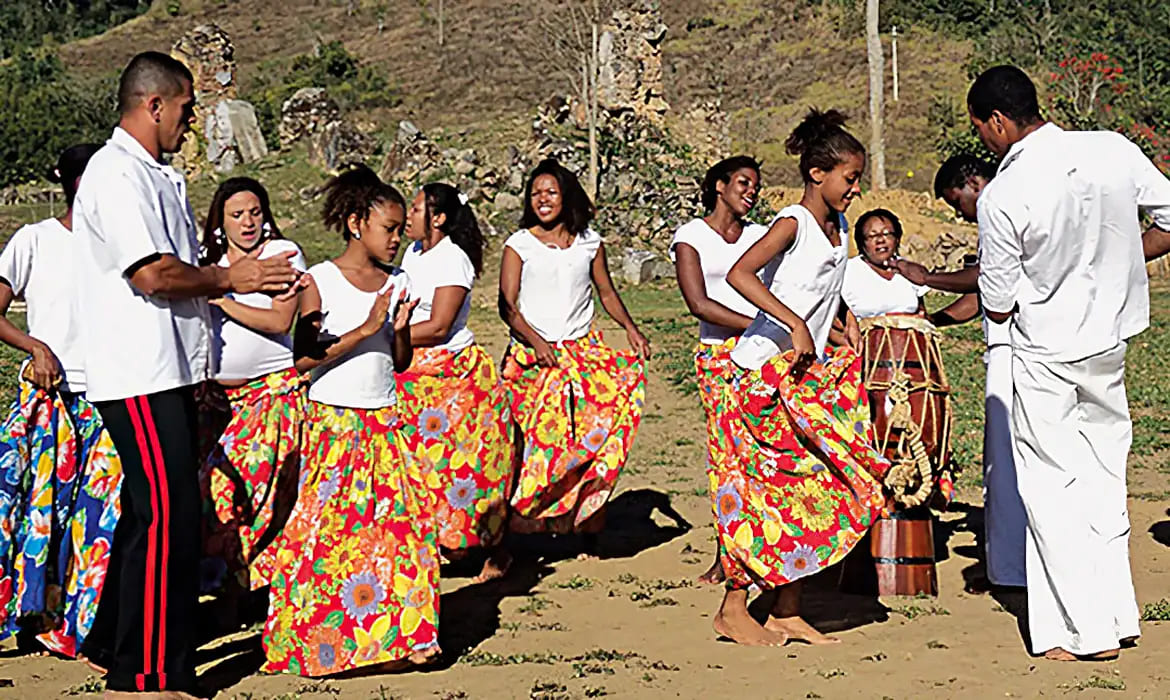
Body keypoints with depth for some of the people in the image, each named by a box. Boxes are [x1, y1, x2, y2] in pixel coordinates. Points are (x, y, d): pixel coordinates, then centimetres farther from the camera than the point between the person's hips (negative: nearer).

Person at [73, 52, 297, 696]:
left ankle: (113, 645, 26)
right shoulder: (117, 175, -13)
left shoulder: (155, 176, 20)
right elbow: (153, 274, -21)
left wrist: (248, 279, 14)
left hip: (166, 374, 10)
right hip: (139, 377, -10)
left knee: (151, 509, 15)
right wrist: (227, 278, -8)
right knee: (166, 515, -9)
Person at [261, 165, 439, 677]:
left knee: (402, 518, 0)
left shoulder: (396, 283, 8)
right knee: (328, 525, -5)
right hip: (333, 420, -5)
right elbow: (304, 359, -14)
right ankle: (316, 641, 8)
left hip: (384, 420, 5)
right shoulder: (321, 280, -6)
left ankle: (399, 634, 11)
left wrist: (401, 328, -6)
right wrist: (363, 330, -18)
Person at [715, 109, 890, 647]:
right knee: (763, 486, -6)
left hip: (808, 376, 8)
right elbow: (739, 274, -29)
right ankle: (732, 609, 4)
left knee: (800, 487, 7)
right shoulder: (792, 224, -13)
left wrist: (846, 324, 9)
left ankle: (787, 612, 14)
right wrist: (794, 323, -31)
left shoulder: (836, 234, 12)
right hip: (764, 372, -8)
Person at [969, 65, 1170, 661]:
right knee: (1102, 474, 17)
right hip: (1110, 338, 5)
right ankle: (1116, 611, 22)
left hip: (1045, 353, -5)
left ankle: (1088, 631, 7)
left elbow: (999, 306, -13)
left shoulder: (1001, 196, -20)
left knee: (1053, 487, 5)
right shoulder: (1113, 150, -7)